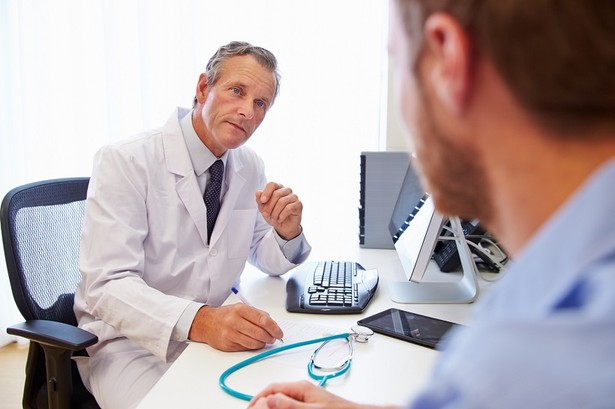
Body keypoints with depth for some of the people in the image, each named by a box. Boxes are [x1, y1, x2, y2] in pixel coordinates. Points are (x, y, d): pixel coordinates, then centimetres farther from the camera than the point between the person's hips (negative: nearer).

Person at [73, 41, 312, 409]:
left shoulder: (251, 167, 2)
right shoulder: (125, 161, -17)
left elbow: (267, 260, 11)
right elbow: (107, 285, -25)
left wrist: (286, 232, -13)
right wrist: (199, 321, -41)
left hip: (220, 332, 5)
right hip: (131, 340, -5)